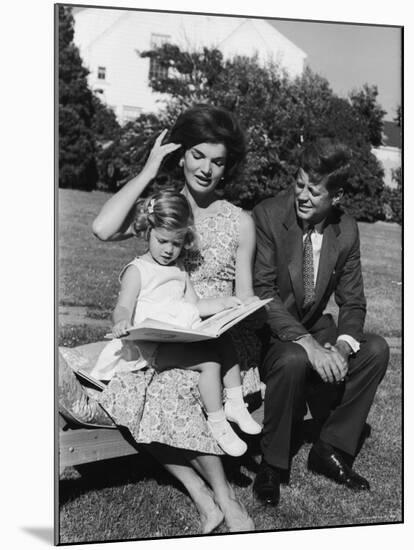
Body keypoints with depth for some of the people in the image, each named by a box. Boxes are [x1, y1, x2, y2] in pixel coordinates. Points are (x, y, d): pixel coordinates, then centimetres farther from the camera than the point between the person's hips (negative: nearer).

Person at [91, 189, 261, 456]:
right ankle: (217, 423, -13)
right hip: (153, 346, -7)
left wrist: (223, 303, 9)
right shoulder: (137, 270, -2)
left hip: (185, 339, 7)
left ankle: (235, 404, -1)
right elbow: (124, 307, -14)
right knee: (210, 362, -24)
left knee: (225, 344, -11)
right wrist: (121, 322, -36)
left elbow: (194, 307, 21)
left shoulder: (179, 269, 20)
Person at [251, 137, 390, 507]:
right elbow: (263, 294, -23)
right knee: (294, 360, -35)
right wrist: (309, 345, -33)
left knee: (376, 350, -15)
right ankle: (272, 464, -10)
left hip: (315, 328, 5)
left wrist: (342, 345, -21)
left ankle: (330, 450, 0)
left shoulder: (347, 230, -3)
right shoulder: (267, 216, -17)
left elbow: (353, 303, 1)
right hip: (268, 334, -5)